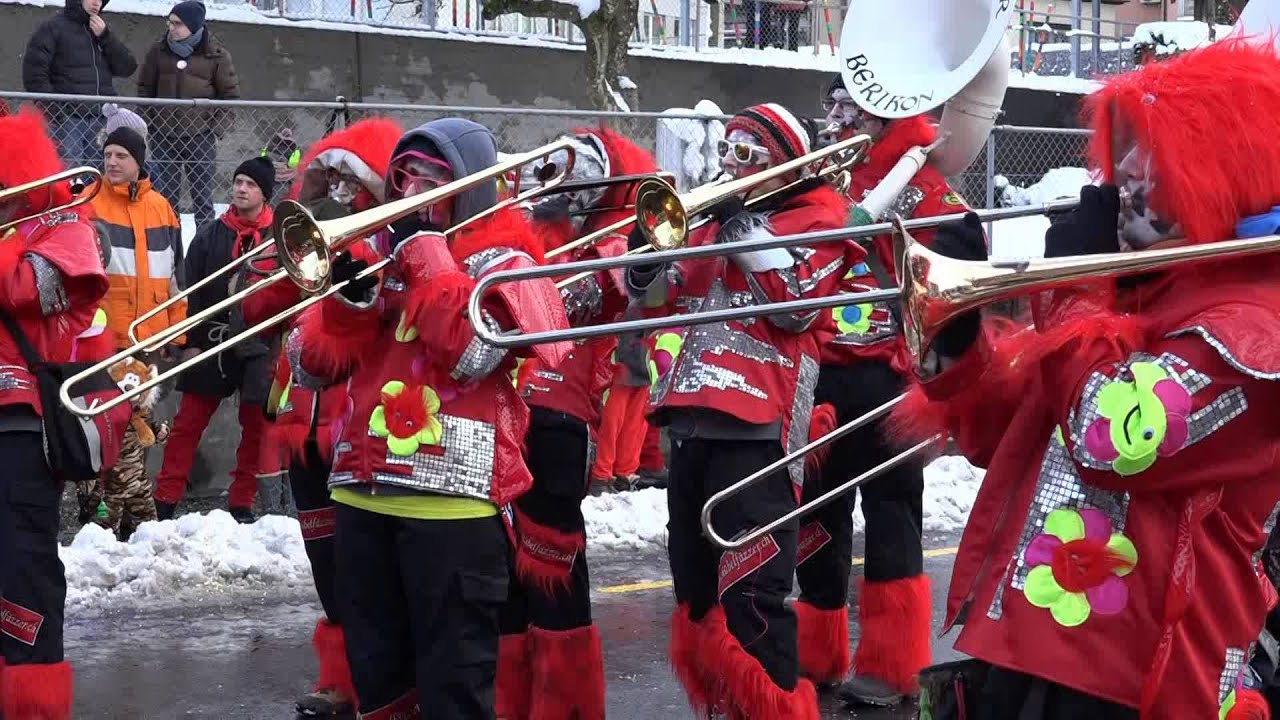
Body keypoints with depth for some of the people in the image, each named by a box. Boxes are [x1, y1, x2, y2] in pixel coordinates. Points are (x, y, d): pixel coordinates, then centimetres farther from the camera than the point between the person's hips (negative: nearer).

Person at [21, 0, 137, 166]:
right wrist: (53, 110, -13)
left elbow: (128, 68, 10)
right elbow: (34, 71, -6)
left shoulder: (101, 31, 20)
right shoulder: (53, 28, 2)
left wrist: (105, 36, -2)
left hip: (101, 121, 5)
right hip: (67, 119, -5)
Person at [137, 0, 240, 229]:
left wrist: (217, 125, -4)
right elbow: (145, 87, 12)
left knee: (202, 192, 0)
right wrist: (148, 120, 4)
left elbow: (230, 92, 3)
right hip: (163, 133, 3)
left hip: (200, 134, -3)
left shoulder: (216, 54, -2)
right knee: (165, 192, 7)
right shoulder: (159, 51, 5)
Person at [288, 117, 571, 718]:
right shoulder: (380, 252, 15)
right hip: (363, 493, 6)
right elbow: (311, 368, 11)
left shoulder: (499, 259, 0)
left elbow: (474, 351, -20)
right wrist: (348, 296, -7)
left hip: (451, 495, -6)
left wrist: (425, 252, -11)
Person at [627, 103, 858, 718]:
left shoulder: (819, 217, 3)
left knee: (751, 593, -13)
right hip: (694, 415, 8)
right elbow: (667, 301, 23)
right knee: (696, 582, 15)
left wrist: (745, 228, -11)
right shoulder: (720, 218, 22)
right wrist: (647, 265, 3)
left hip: (757, 421, -8)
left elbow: (796, 302, -13)